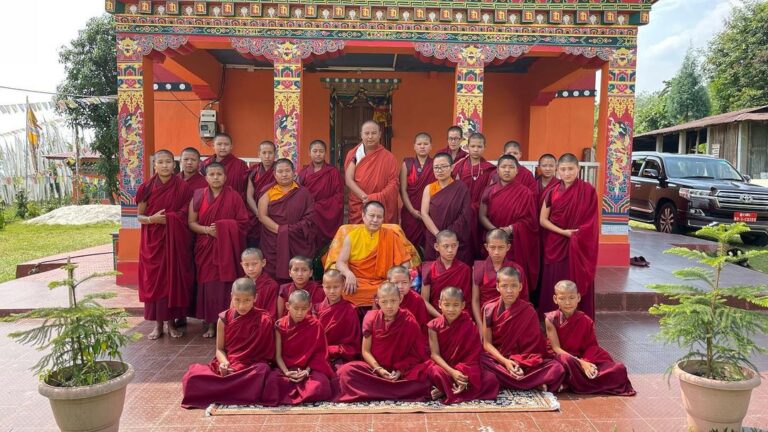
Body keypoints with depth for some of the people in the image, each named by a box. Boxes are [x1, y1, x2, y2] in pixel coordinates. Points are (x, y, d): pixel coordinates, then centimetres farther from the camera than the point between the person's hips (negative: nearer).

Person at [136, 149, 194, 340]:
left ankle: (171, 322, 16)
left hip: (176, 241, -1)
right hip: (153, 241, 1)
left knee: (174, 279, 2)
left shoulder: (183, 187, -2)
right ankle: (158, 324, 15)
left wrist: (167, 218, -10)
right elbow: (140, 216, 5)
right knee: (153, 280, 3)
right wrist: (152, 219, -15)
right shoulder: (146, 188, 0)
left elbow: (188, 215, 4)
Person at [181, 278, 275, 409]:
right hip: (226, 365, 3)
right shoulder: (224, 319, 2)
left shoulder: (264, 321, -7)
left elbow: (267, 353, -6)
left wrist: (238, 368, -18)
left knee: (262, 370, -38)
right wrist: (224, 363, -16)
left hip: (252, 367, -3)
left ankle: (218, 391, -18)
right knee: (193, 374, -23)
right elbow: (219, 349, 8)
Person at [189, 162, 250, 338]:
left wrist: (223, 228, -12)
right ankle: (211, 324, 9)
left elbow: (243, 222, 0)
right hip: (206, 248, 2)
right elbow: (191, 223, 6)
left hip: (227, 249, -2)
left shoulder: (233, 196, 1)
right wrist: (207, 229, -12)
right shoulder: (198, 196, 8)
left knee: (226, 284, -6)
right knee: (208, 284, 0)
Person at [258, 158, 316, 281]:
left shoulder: (303, 193, 7)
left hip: (299, 244, 0)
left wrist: (289, 230, -11)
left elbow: (310, 217, 0)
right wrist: (280, 229, -15)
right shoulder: (268, 192, 8)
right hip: (273, 244, 0)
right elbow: (262, 216, -2)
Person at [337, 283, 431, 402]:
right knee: (345, 371, -27)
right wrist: (379, 369, -16)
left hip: (403, 372, -1)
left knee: (423, 378, -31)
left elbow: (417, 353, -3)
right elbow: (366, 351, -1)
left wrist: (400, 371, -15)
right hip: (375, 368, 1)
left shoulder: (409, 322, -6)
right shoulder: (371, 318, -3)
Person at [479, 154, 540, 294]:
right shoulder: (489, 191, 5)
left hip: (516, 245, -2)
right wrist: (495, 230, -15)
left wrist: (510, 229, -16)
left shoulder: (525, 193, -3)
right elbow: (482, 215, 1)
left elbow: (531, 220, -4)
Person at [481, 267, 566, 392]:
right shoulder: (489, 309, -2)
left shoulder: (528, 311, -3)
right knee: (480, 361, -34)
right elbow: (487, 343, -3)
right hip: (498, 359, 1)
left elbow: (533, 345, -2)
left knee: (557, 369, -25)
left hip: (524, 362, 0)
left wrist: (519, 363, -20)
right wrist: (505, 362, -18)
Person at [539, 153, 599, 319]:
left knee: (577, 286, 1)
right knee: (555, 286, 6)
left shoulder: (588, 191, -5)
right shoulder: (552, 192, 2)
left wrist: (576, 237, -13)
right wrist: (563, 232, -10)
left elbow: (591, 222, -4)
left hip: (579, 247, -2)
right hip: (555, 245, 2)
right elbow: (542, 220, 1)